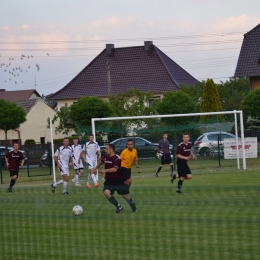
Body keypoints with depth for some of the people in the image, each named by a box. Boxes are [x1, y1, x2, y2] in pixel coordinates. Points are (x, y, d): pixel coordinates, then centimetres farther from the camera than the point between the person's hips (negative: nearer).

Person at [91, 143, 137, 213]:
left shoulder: (117, 158, -18)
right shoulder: (106, 157, 3)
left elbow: (115, 169, -31)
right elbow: (101, 162, 27)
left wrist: (105, 170, -41)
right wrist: (95, 168, 30)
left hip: (119, 181, -5)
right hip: (109, 181, 5)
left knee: (125, 195, 5)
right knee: (106, 192, -21)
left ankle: (133, 207, 35)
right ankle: (119, 206, -7)